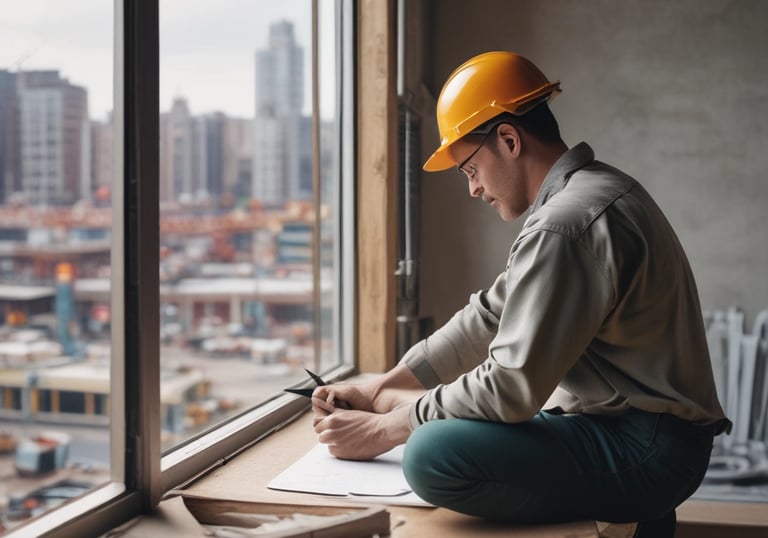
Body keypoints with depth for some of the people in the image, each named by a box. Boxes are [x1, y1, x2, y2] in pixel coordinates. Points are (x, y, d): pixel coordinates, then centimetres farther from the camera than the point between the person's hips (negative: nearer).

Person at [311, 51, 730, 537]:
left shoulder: (565, 226, -21)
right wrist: (375, 390, 10)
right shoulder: (596, 190, 13)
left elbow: (510, 387, -21)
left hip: (644, 451, -11)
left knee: (432, 455, -27)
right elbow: (490, 315, 14)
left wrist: (383, 431, -9)